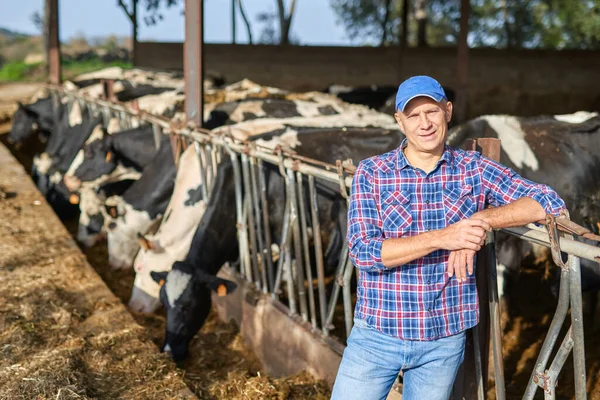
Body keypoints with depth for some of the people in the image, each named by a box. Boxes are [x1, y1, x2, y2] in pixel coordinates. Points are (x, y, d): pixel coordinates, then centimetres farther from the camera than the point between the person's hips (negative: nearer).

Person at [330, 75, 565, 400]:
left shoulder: (474, 169, 0)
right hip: (377, 335, -1)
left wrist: (482, 220, -20)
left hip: (445, 339, 2)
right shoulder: (371, 173, -6)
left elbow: (549, 202, -5)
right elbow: (363, 252, -16)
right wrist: (442, 237, -26)